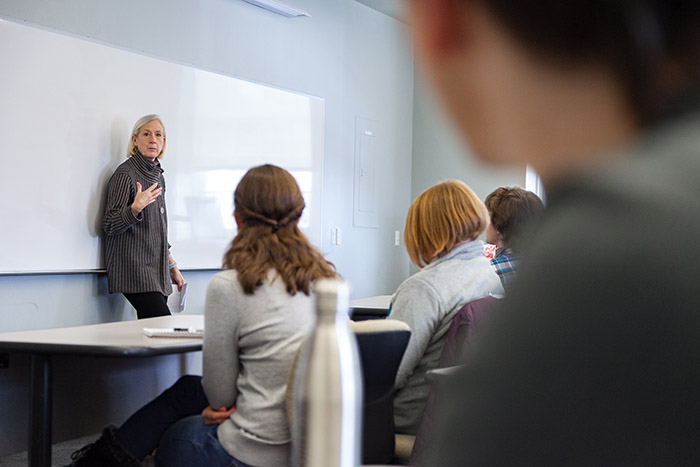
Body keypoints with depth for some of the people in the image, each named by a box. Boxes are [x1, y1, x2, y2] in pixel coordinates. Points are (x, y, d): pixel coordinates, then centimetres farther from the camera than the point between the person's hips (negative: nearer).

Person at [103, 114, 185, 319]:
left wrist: (172, 266, 23)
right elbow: (109, 226, -12)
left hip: (156, 274, 8)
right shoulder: (125, 174, -7)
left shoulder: (158, 175, 18)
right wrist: (136, 208, -29)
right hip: (134, 270, -8)